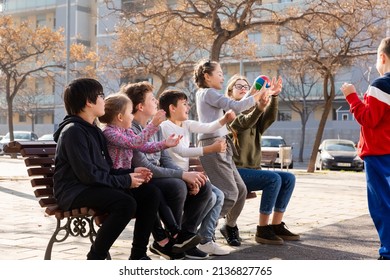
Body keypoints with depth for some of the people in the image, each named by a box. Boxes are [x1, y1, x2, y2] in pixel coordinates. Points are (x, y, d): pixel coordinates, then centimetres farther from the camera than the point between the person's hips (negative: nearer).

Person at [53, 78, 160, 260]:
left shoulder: (94, 130, 18)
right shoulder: (73, 131, -13)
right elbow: (88, 174, -21)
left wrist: (130, 174, 2)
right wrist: (125, 181, -14)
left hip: (96, 186, 10)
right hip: (75, 191, -9)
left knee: (150, 195, -1)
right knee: (126, 203, -32)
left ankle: (138, 255, 5)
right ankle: (95, 260, -21)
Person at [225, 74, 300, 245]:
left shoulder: (254, 115, 20)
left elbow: (270, 117, -3)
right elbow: (244, 123, -23)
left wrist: (274, 97, -21)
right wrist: (260, 106, -42)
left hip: (253, 169, 7)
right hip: (236, 170, -7)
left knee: (289, 178, -8)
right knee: (273, 179, -26)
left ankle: (276, 226, -4)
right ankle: (262, 230, -22)